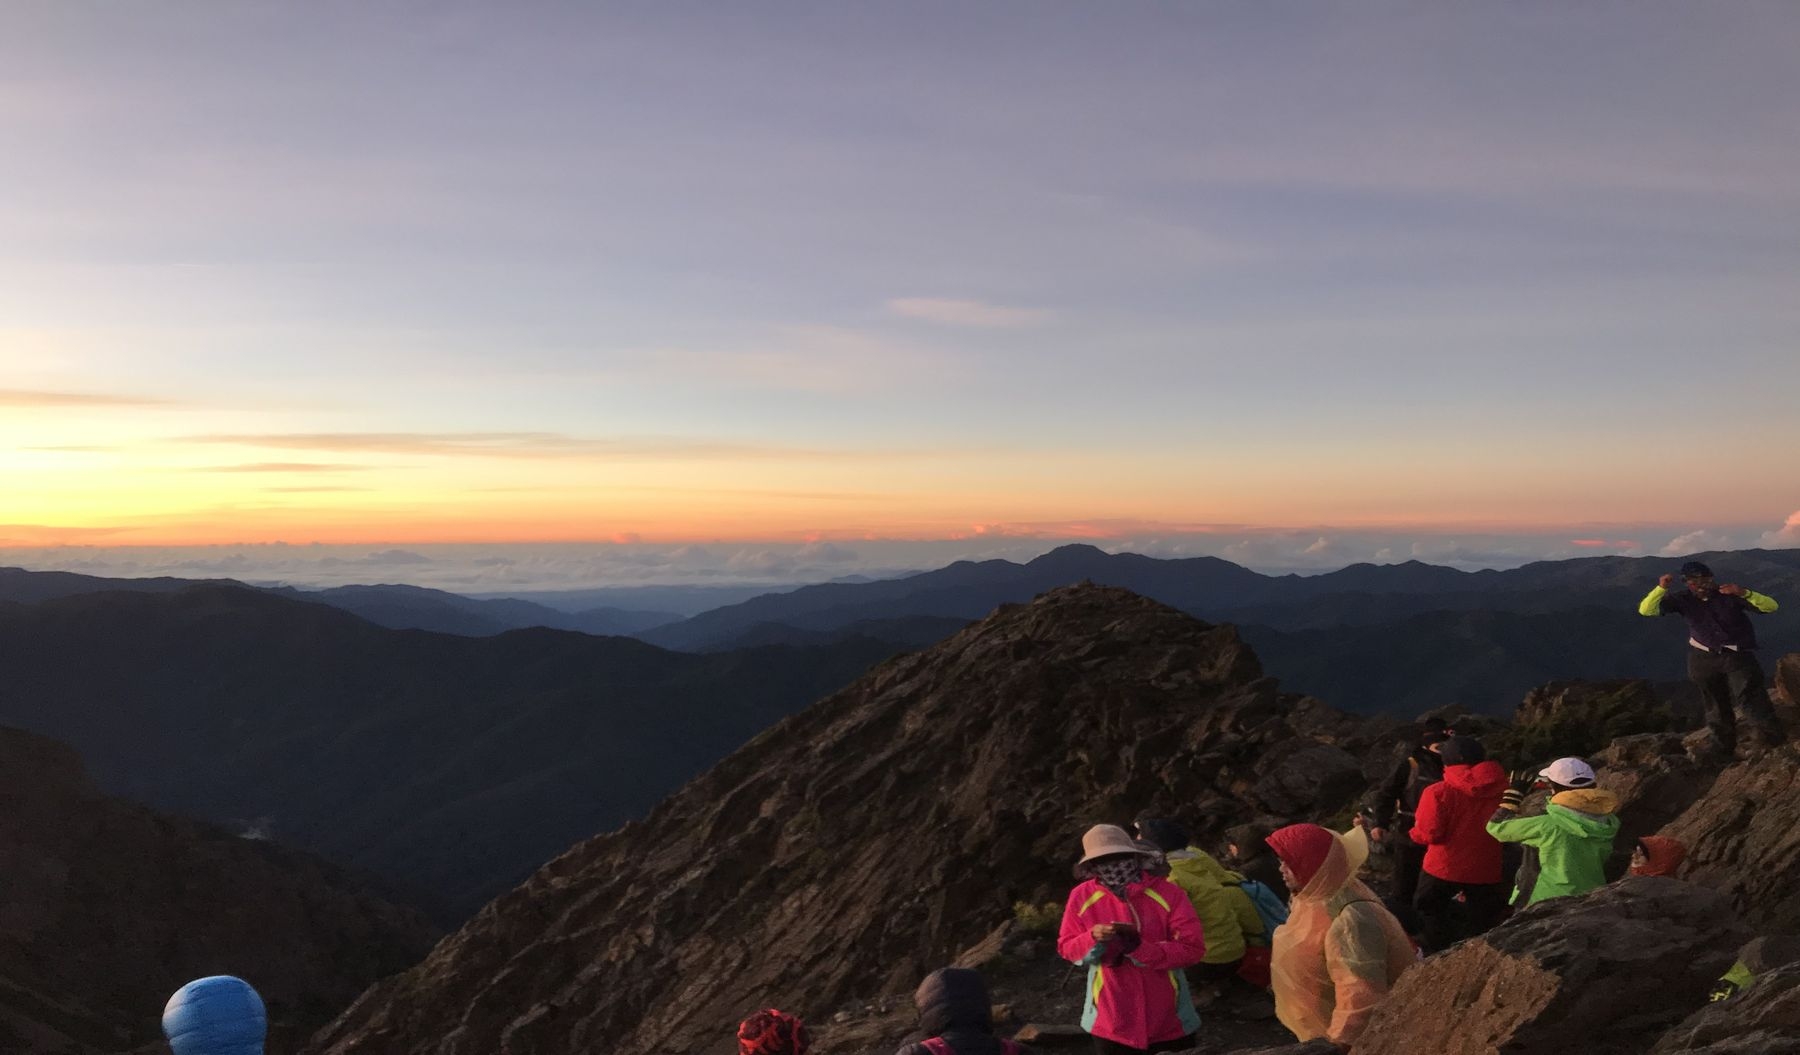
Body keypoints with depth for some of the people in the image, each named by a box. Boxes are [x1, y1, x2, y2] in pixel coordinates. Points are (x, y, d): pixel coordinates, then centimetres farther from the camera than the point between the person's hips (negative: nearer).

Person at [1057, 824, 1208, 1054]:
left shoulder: (1167, 892, -12)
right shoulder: (1082, 897, -7)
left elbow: (1194, 948, -14)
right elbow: (1066, 947, 0)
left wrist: (1139, 948, -25)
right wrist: (1092, 939, -22)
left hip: (1169, 1020, 0)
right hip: (1111, 1021, 1)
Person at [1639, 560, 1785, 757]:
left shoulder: (1729, 595, -11)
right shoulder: (1683, 600, -6)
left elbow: (1771, 606, -15)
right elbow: (1646, 610, -14)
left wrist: (1744, 593, -32)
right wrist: (1661, 589, -30)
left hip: (1737, 655, -2)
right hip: (1704, 659, 2)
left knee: (1748, 695, -23)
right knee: (1716, 707, 11)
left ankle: (1771, 736, -25)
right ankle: (1723, 752, 23)